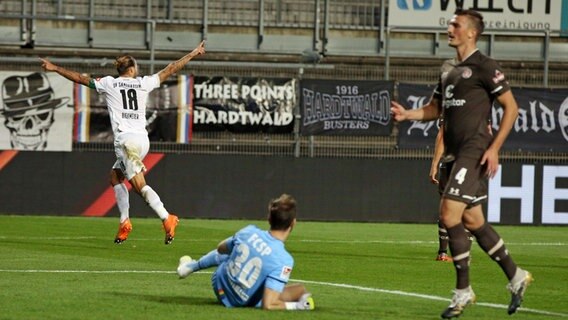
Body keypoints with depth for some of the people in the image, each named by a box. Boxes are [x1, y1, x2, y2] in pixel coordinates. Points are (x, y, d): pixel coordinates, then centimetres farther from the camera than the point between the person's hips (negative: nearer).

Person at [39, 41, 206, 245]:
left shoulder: (109, 83, 6)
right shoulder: (144, 83, 12)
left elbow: (80, 78, 11)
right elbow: (170, 69, 20)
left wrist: (54, 68, 20)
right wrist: (193, 54, 30)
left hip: (126, 140, -5)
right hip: (143, 139, 5)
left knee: (139, 185, -13)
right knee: (115, 176, 19)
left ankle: (167, 218, -28)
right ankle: (124, 221, 10)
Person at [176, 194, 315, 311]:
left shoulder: (249, 231, -17)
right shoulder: (284, 260, -32)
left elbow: (221, 249, 8)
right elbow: (268, 305, -37)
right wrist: (296, 306, -25)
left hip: (219, 285, 4)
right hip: (244, 303, -4)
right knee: (300, 289, 3)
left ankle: (191, 266, 56)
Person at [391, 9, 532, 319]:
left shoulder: (484, 67, -8)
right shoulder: (448, 69, 16)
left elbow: (511, 107, -8)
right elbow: (435, 108, 24)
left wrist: (494, 148, -14)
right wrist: (407, 114, 4)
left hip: (475, 150, -9)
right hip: (455, 152, 9)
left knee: (449, 212, -16)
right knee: (472, 220, 11)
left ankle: (463, 291, -9)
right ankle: (515, 276, 24)